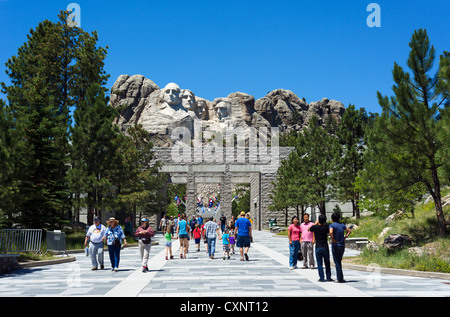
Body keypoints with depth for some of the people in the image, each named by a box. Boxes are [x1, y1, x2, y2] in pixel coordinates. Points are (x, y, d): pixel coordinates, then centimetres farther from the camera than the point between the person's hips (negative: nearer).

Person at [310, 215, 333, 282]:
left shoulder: (315, 227, -8)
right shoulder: (326, 227, -7)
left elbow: (309, 229, 13)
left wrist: (315, 223, 22)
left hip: (318, 248, -1)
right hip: (325, 247, 1)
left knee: (319, 263, 3)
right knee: (327, 263, 11)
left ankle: (321, 278, 1)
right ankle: (328, 277, 14)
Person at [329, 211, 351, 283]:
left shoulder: (332, 225, -10)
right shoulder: (342, 225, 7)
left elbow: (331, 232, -29)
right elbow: (349, 231, 17)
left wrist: (333, 240, -16)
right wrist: (345, 237, 11)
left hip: (335, 245, -5)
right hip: (342, 245, 5)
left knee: (337, 262, 0)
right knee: (339, 261, 17)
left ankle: (340, 279, -2)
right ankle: (340, 278, 20)